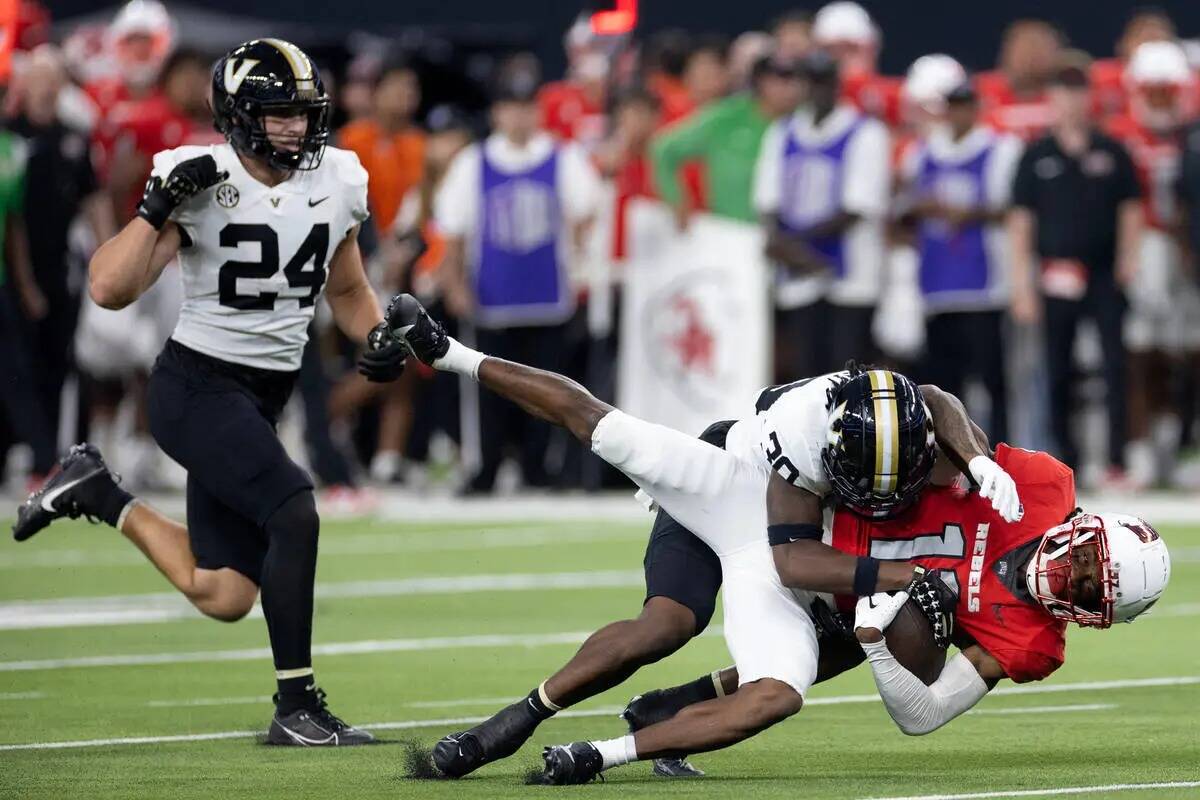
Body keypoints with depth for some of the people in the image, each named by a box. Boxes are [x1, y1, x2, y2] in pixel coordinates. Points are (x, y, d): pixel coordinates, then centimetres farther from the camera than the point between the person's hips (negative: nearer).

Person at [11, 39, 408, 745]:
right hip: (197, 387, -7)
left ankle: (98, 494, 30)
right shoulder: (200, 183, -15)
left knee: (222, 597, 7)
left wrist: (379, 335, -3)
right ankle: (297, 707, -18)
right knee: (294, 514, -27)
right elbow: (110, 290, -20)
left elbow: (348, 290, 17)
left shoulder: (337, 182, 1)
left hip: (265, 398, 7)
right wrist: (159, 206, -28)